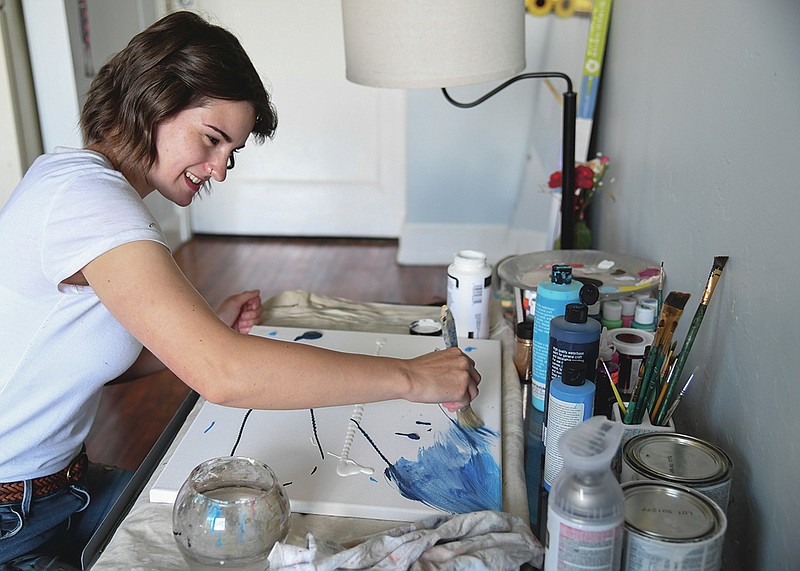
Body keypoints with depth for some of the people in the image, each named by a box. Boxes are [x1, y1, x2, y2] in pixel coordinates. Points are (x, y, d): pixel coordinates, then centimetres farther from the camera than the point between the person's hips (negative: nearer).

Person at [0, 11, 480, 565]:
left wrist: (210, 331, -5)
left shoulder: (74, 178, 6)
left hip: (65, 482, 8)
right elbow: (221, 373, -37)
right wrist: (411, 376, -30)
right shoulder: (85, 196, -26)